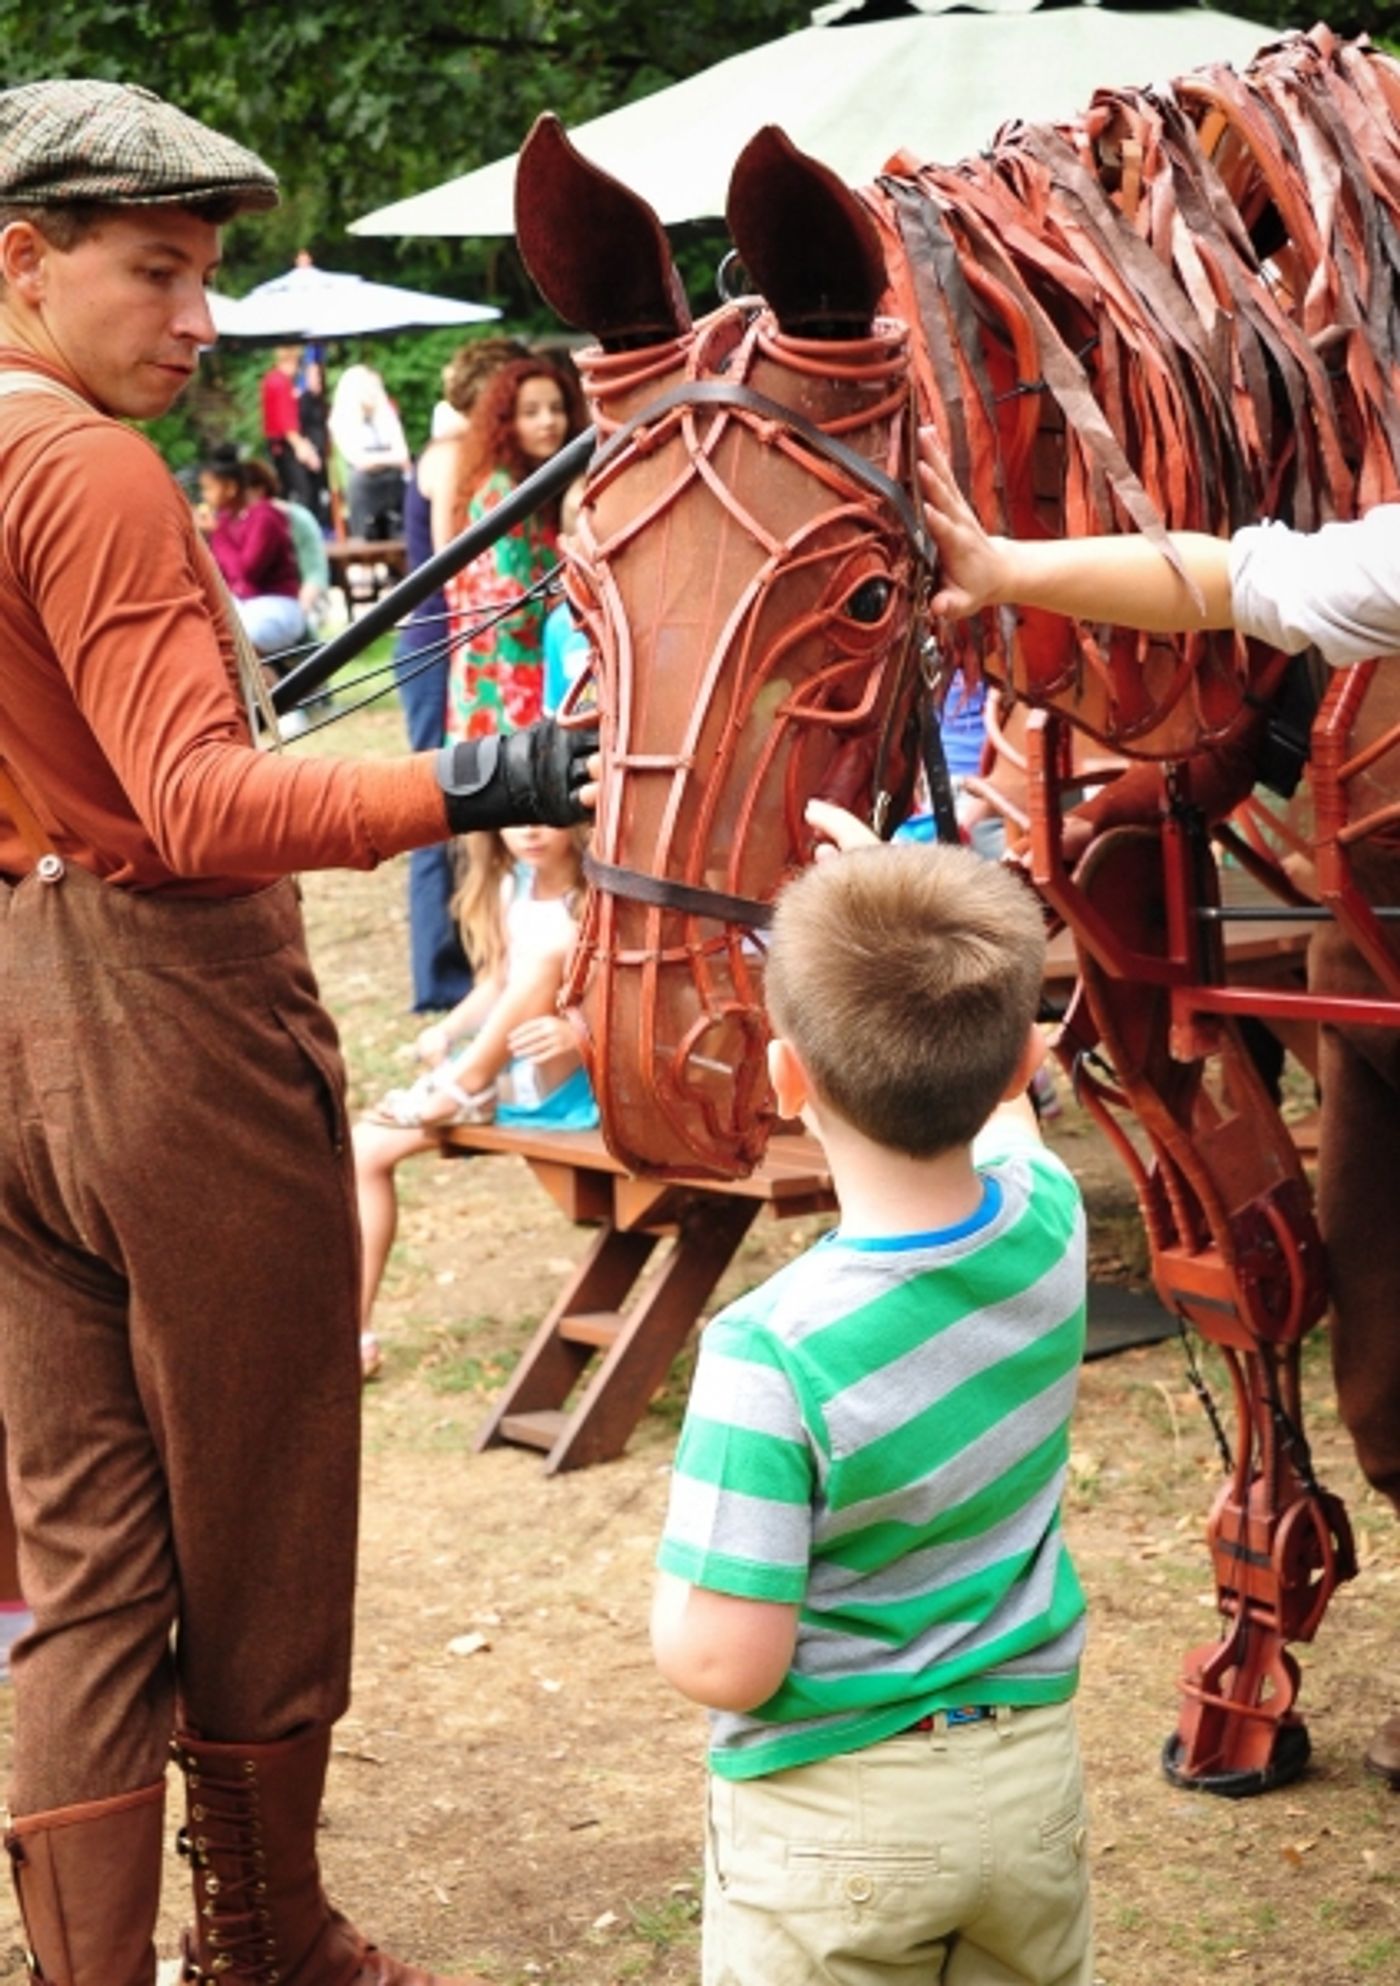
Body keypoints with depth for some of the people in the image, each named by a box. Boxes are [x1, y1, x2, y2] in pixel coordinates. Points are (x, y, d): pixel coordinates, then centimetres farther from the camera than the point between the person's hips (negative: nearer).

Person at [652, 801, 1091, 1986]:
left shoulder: (771, 1354, -28)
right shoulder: (1050, 1221, -12)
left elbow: (726, 1663, -25)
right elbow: (995, 1098, 14)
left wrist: (673, 1608, -2)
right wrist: (908, 891, 22)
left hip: (828, 1815, -5)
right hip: (1030, 1782, 5)